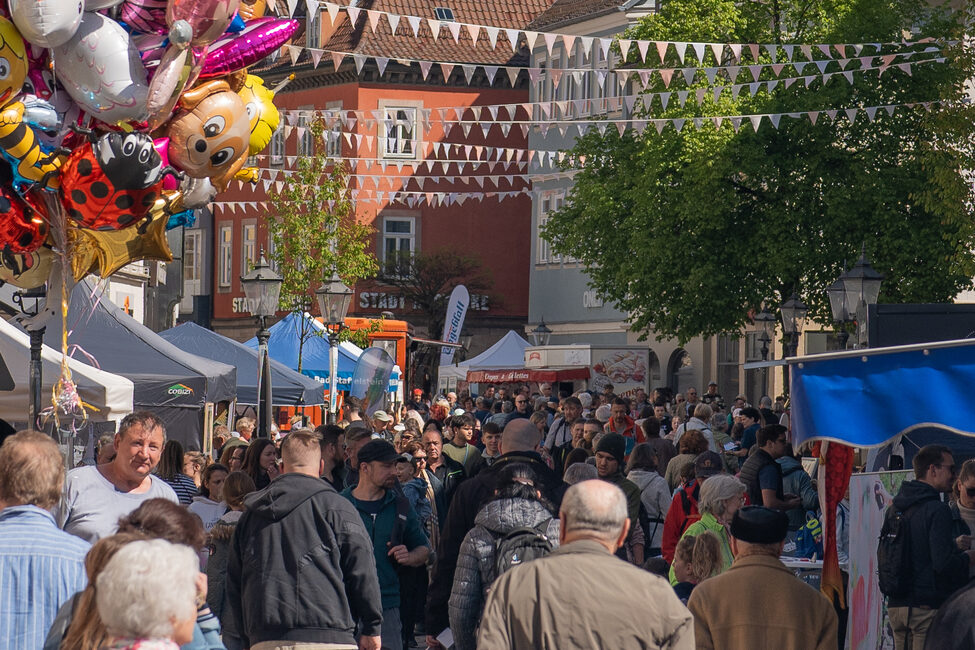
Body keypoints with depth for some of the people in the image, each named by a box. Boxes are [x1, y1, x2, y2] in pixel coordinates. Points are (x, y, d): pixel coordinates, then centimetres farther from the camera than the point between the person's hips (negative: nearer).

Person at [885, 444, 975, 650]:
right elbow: (944, 563, -20)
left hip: (897, 605, 8)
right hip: (928, 607, -8)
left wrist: (953, 544, 19)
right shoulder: (936, 510, -14)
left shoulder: (895, 508, 12)